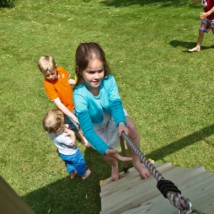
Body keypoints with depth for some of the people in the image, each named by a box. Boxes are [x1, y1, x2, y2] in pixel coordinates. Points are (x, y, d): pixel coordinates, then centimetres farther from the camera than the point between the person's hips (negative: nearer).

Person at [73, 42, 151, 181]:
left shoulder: (109, 80, -32)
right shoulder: (80, 95, -39)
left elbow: (116, 104, -34)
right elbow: (87, 129, -43)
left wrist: (121, 123, -55)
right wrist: (106, 150, -54)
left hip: (113, 114, 1)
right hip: (96, 124, -1)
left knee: (131, 128, -25)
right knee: (108, 154, 8)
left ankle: (136, 162, 2)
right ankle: (115, 167, 47)